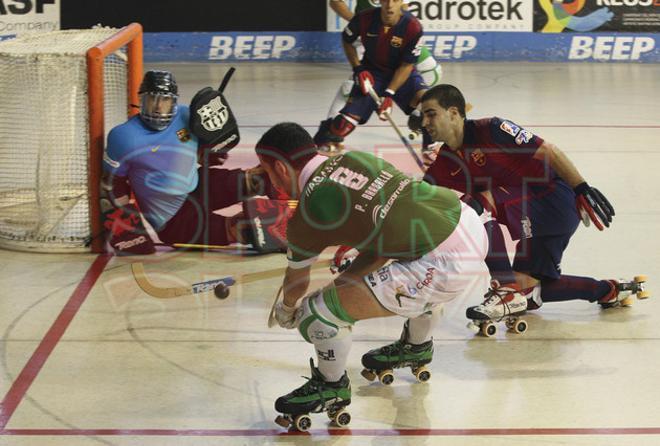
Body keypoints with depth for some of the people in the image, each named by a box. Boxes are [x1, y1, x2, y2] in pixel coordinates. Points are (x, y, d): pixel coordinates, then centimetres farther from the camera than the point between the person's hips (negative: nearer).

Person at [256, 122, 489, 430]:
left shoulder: (307, 215, -5)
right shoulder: (355, 158, 13)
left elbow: (296, 282, 15)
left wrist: (286, 310, 37)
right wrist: (345, 282, 31)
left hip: (446, 265, -8)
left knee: (318, 311, -2)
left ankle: (332, 388, 26)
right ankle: (417, 347, 61)